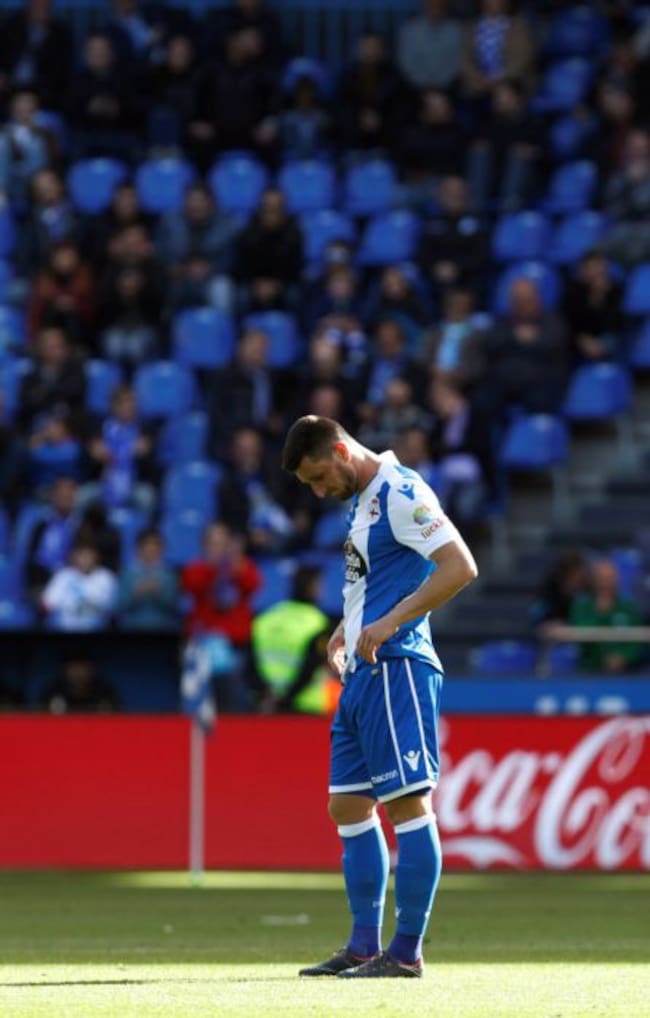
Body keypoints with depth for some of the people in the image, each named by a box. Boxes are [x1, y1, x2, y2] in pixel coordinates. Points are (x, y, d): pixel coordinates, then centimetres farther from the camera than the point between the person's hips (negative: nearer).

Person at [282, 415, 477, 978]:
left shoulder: (401, 493, -11)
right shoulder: (363, 501, 18)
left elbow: (460, 568, -20)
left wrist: (388, 622, -23)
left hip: (395, 668, -10)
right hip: (362, 673, 11)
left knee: (407, 803, -8)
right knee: (349, 806, 11)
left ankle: (407, 951, -8)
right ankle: (364, 946, 16)